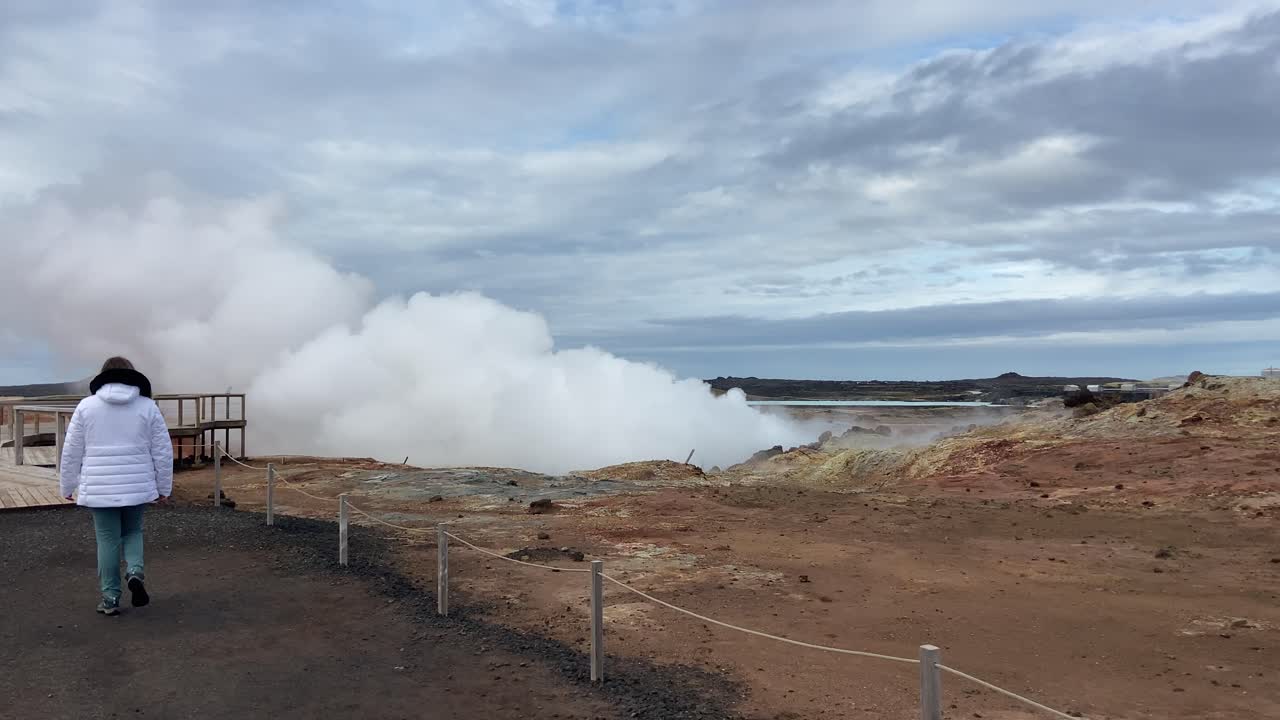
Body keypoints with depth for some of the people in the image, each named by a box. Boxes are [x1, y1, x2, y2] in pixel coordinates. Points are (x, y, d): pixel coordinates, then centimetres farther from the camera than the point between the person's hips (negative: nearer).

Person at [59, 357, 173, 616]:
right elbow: (163, 451, 1)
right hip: (137, 487, 1)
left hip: (99, 488, -1)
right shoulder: (147, 406, 0)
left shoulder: (87, 405, 0)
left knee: (108, 540, 8)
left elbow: (71, 451, 2)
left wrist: (68, 486, 13)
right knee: (132, 532, 20)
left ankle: (110, 599, 12)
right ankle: (135, 572, -5)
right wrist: (164, 487, 10)